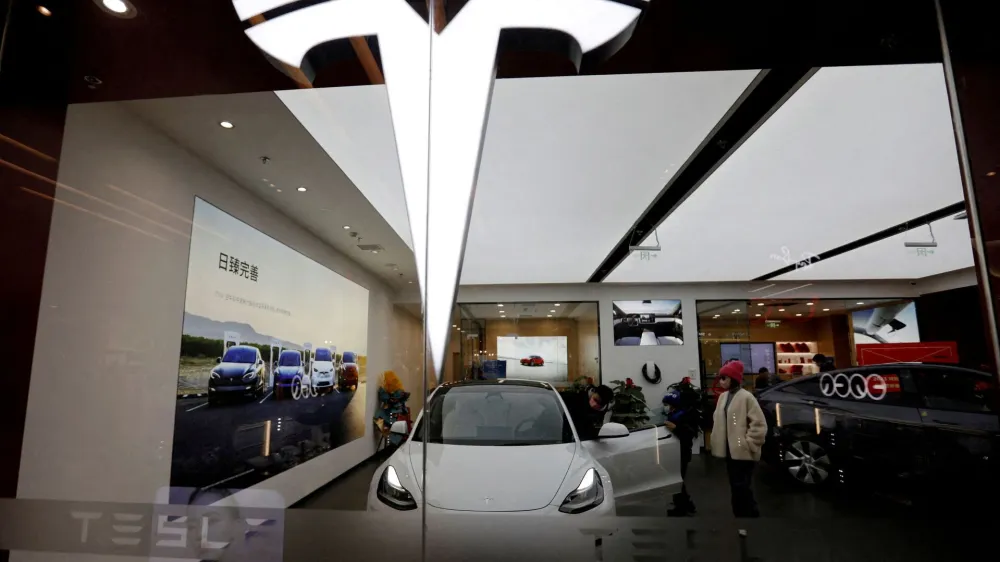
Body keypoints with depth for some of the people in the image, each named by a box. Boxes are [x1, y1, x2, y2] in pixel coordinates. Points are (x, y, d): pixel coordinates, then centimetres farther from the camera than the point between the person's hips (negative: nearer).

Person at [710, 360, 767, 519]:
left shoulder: (746, 397, -12)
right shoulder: (723, 397, 11)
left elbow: (760, 424, -15)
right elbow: (718, 420, 18)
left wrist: (749, 443, -15)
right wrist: (718, 442, 11)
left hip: (743, 452, -7)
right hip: (729, 450, 8)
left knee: (742, 487, -7)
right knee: (735, 487, 14)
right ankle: (740, 514, 24)